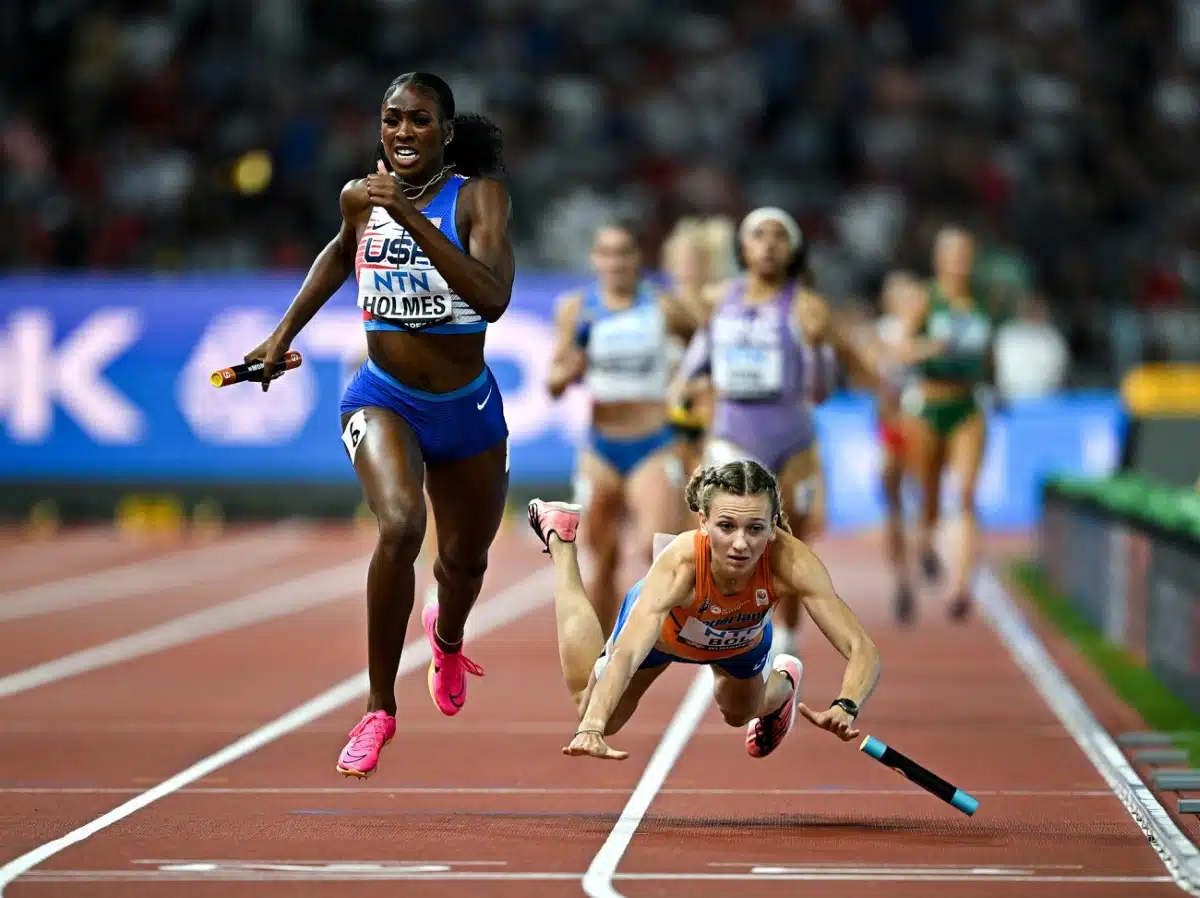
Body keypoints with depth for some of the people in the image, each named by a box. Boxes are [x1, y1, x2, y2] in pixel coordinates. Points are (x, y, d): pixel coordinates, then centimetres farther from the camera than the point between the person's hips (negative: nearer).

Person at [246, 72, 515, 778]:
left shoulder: (478, 195, -13)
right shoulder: (366, 195, -3)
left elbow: (493, 297, -30)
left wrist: (409, 215, -33)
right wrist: (284, 336, 21)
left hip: (466, 408, 0)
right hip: (384, 399, 0)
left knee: (464, 560, 20)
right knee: (400, 527, -29)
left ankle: (447, 637, 60)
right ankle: (380, 709, -16)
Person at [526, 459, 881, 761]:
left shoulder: (790, 562, -44)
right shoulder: (679, 563, -49)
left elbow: (862, 649, -48)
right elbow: (625, 654, -58)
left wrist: (845, 708, -69)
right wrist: (591, 729, -74)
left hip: (742, 639, 2)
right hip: (663, 627, -2)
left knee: (740, 714, 28)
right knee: (591, 710, 23)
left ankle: (783, 681, 64)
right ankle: (560, 539, 35)